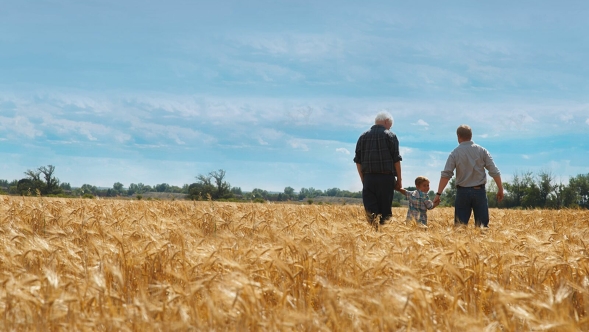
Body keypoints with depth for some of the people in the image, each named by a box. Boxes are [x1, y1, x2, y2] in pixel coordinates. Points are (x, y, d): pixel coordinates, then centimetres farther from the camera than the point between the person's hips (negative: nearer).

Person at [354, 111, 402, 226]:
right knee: (385, 209, 2)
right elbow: (396, 160, -3)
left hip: (368, 178, 3)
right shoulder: (390, 135, 0)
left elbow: (358, 161, 12)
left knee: (371, 208, -3)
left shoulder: (363, 136, 13)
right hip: (386, 178, -3)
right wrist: (399, 179, 4)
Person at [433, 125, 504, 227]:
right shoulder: (481, 151, 1)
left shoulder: (455, 153, -2)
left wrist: (438, 194, -9)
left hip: (463, 191, -1)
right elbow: (494, 172, -2)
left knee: (460, 225, 3)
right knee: (482, 225, 5)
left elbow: (446, 174, -9)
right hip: (479, 191, 1)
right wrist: (500, 189, 6)